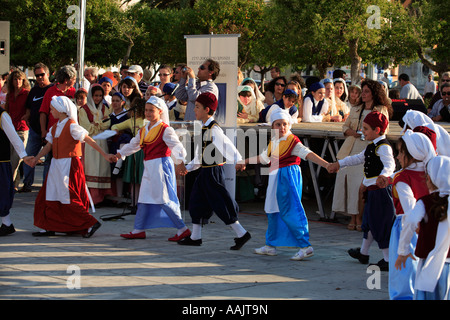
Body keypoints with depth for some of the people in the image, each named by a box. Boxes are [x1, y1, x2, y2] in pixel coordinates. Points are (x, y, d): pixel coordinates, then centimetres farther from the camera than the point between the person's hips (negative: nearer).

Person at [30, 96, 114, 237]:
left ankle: (91, 224, -2)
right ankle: (49, 227, 15)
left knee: (68, 199, -8)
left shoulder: (71, 126, -12)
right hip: (56, 165, 8)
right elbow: (48, 146, 14)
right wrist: (36, 158, 1)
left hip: (69, 165, -8)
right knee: (50, 196, 8)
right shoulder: (55, 127, 12)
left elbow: (89, 140, -14)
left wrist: (104, 155, -18)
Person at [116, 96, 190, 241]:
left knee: (163, 199, -11)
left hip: (160, 165, -8)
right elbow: (133, 145, 27)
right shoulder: (143, 130, 15)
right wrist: (119, 153, 17)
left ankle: (182, 229, -6)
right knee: (144, 199, 11)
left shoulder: (165, 130, -9)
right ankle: (138, 230, 18)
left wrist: (180, 161, -36)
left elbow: (176, 146, -20)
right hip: (148, 167, 8)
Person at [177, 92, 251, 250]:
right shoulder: (205, 128, 14)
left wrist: (238, 161, -44)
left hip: (213, 171, -10)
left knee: (221, 206, -7)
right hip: (206, 172, 10)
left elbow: (226, 145, -32)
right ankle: (195, 237, 21)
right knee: (197, 202, 13)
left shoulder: (214, 129, -16)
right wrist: (188, 167, 22)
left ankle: (242, 234, 0)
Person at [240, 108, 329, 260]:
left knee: (290, 212, -12)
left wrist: (326, 165, -33)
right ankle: (270, 245, 27)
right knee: (273, 211, 15)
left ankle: (305, 246, -10)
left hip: (288, 176, -8)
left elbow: (308, 154, -21)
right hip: (275, 178, 8)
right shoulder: (273, 142, 12)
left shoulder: (292, 142, -11)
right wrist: (245, 162, 38)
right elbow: (263, 157, 28)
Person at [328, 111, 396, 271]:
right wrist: (338, 164, 32)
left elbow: (390, 164, -37)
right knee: (370, 221, 23)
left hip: (380, 190, -11)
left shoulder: (383, 147, -20)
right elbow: (359, 158, 28)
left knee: (381, 225, -6)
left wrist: (383, 175, -58)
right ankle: (363, 253, 39)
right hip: (373, 190, 11)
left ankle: (388, 260, 0)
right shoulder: (373, 145, 14)